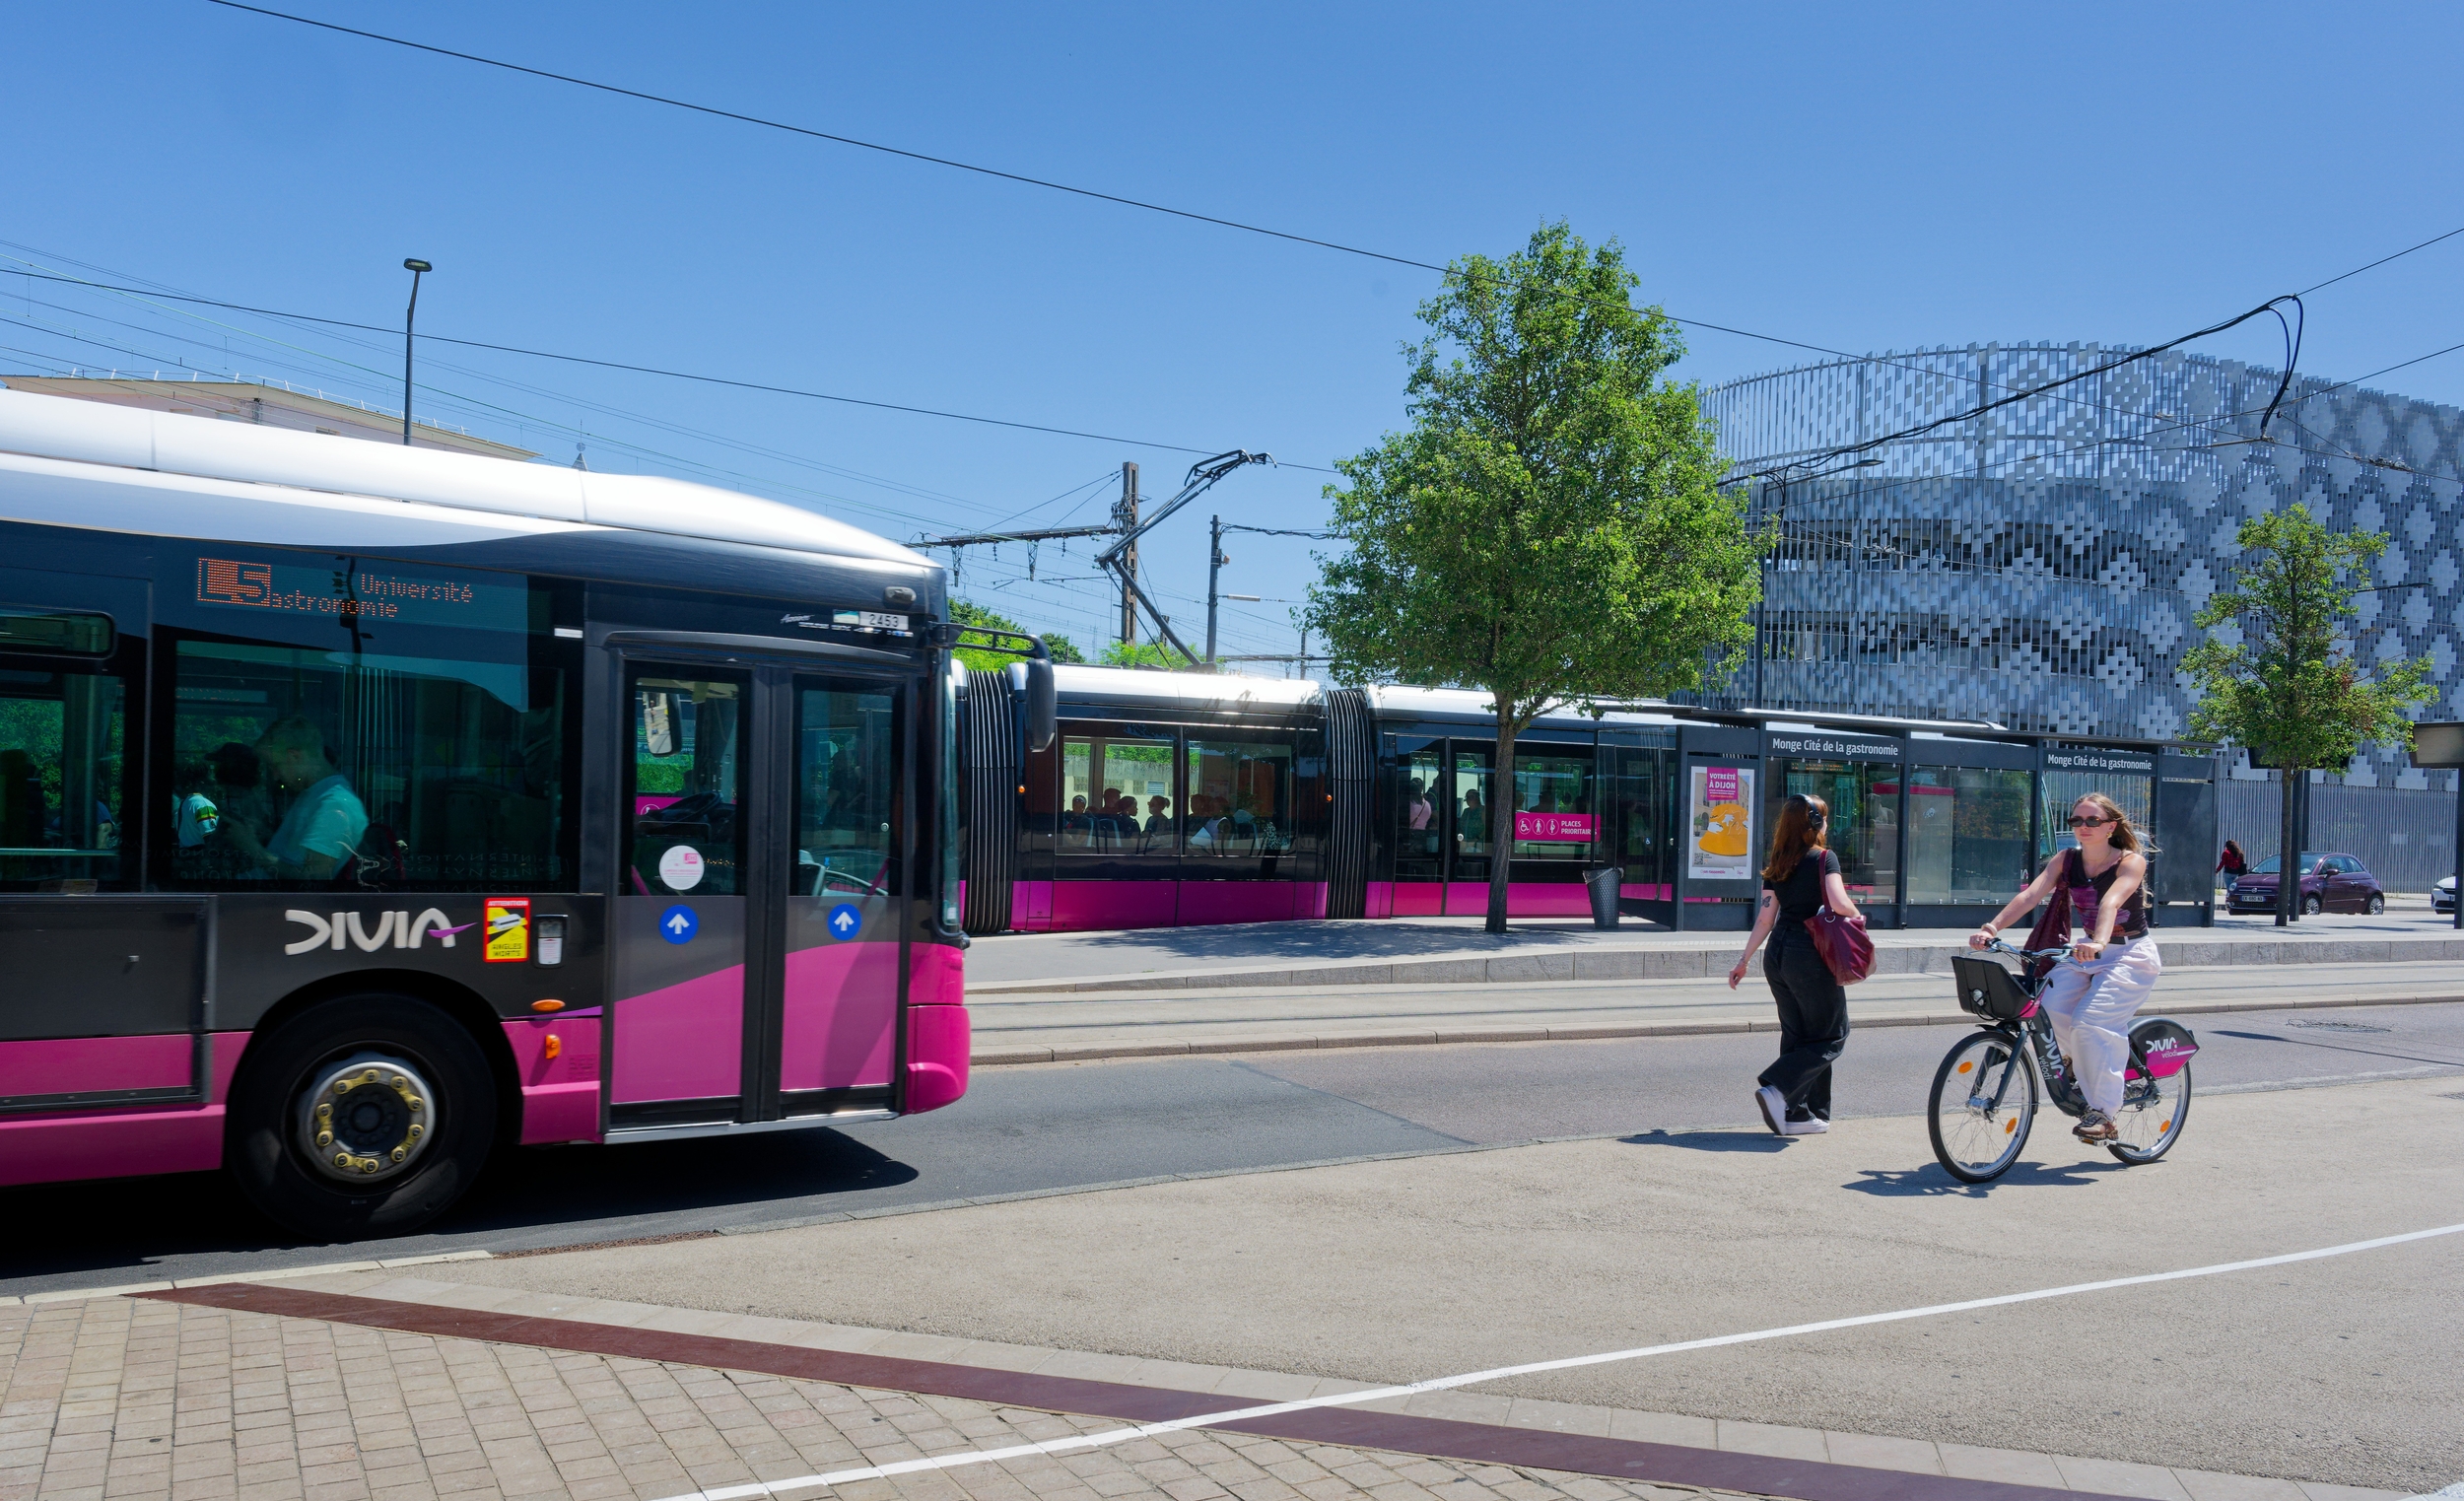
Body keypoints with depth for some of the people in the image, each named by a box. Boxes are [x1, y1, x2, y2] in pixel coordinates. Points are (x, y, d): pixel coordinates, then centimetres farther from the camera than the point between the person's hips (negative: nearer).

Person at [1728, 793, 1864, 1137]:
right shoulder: (1824, 858, -7)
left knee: (1797, 1036, 15)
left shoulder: (1776, 866, 10)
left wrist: (1743, 960, 14)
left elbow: (1764, 920, 8)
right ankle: (1777, 1090, -13)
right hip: (1811, 956, -6)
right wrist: (1858, 917, 2)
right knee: (1831, 1038, 4)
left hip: (1778, 956, 6)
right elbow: (1840, 904, -20)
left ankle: (1797, 1114, 15)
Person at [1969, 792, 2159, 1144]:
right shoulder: (2066, 860, -1)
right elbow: (2031, 894, -16)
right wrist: (1992, 927, -31)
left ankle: (2102, 1114, -15)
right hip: (2090, 951, 5)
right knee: (2052, 1007, -21)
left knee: (2091, 1020, -26)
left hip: (2131, 955, -5)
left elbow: (2111, 902, -34)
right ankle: (2080, 1066, 8)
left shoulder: (2131, 861, -14)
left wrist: (2099, 942, -52)